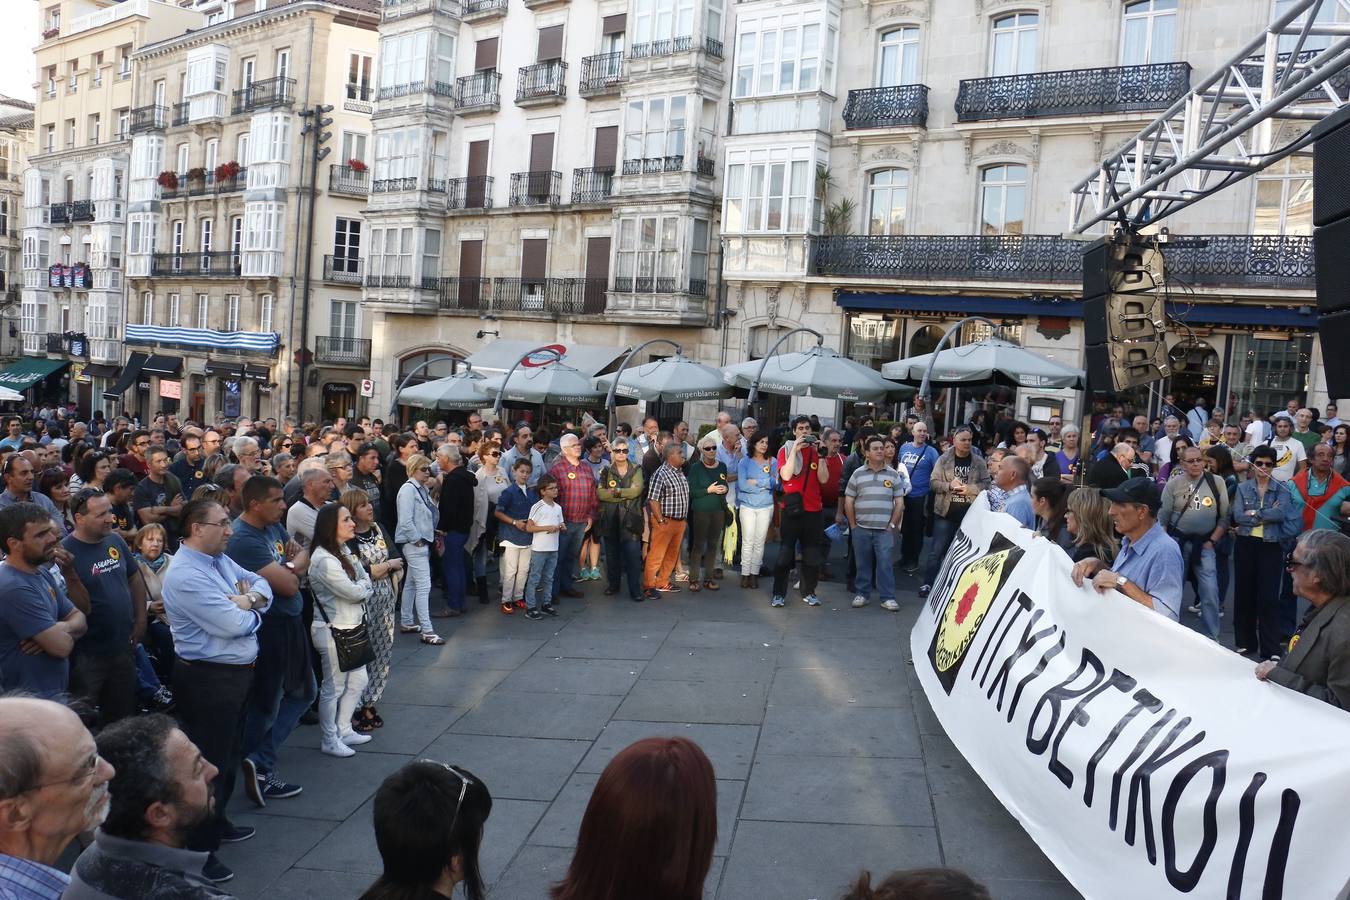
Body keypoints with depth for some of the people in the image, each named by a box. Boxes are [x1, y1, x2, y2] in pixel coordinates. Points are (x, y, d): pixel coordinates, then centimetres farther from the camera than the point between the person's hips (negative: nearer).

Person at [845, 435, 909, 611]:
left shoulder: (893, 475, 6)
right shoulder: (857, 474, 5)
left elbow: (899, 503, 7)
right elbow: (848, 502, 6)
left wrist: (893, 525, 1)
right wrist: (853, 525, 2)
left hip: (885, 529, 0)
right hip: (861, 528, 1)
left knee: (886, 563, -4)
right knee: (863, 563, 7)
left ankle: (887, 597, 3)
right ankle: (861, 594, 18)